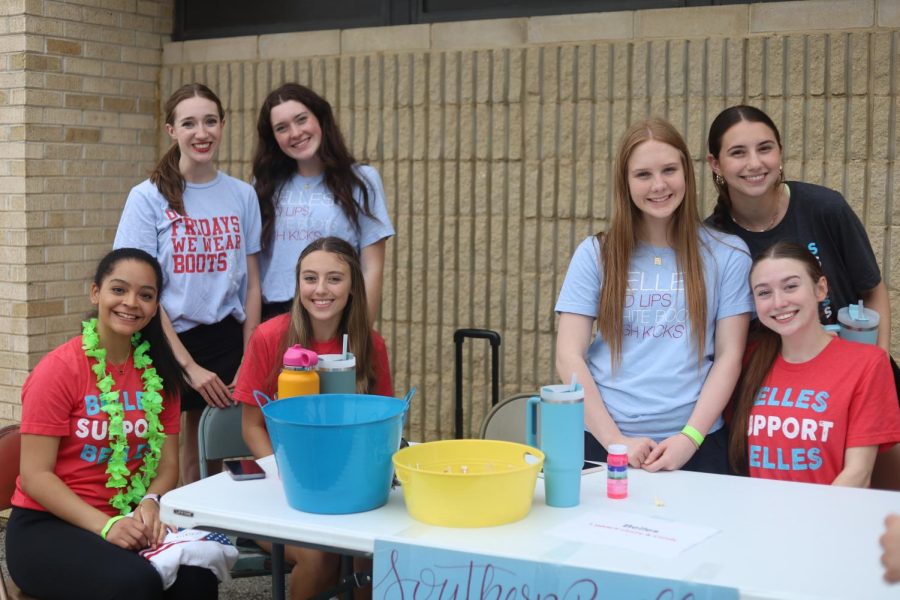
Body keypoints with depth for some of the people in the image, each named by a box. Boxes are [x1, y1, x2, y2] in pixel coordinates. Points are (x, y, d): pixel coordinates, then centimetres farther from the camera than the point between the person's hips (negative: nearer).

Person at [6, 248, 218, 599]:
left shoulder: (159, 371, 5)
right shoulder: (59, 369, -12)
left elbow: (167, 462, 6)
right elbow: (35, 476, -13)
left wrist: (150, 504, -16)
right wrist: (106, 526, -24)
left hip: (130, 522, 4)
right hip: (47, 526, -4)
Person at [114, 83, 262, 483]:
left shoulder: (242, 195, 4)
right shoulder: (148, 198, -5)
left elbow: (251, 284, 7)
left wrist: (248, 361, 0)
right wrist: (189, 366, -12)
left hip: (226, 340, 3)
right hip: (168, 343, -2)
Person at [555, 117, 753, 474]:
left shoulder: (727, 254, 3)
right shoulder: (595, 254, 3)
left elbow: (729, 355, 0)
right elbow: (569, 356, -2)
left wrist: (690, 437, -10)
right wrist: (614, 439, -10)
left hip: (695, 443, 0)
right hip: (603, 441, 0)